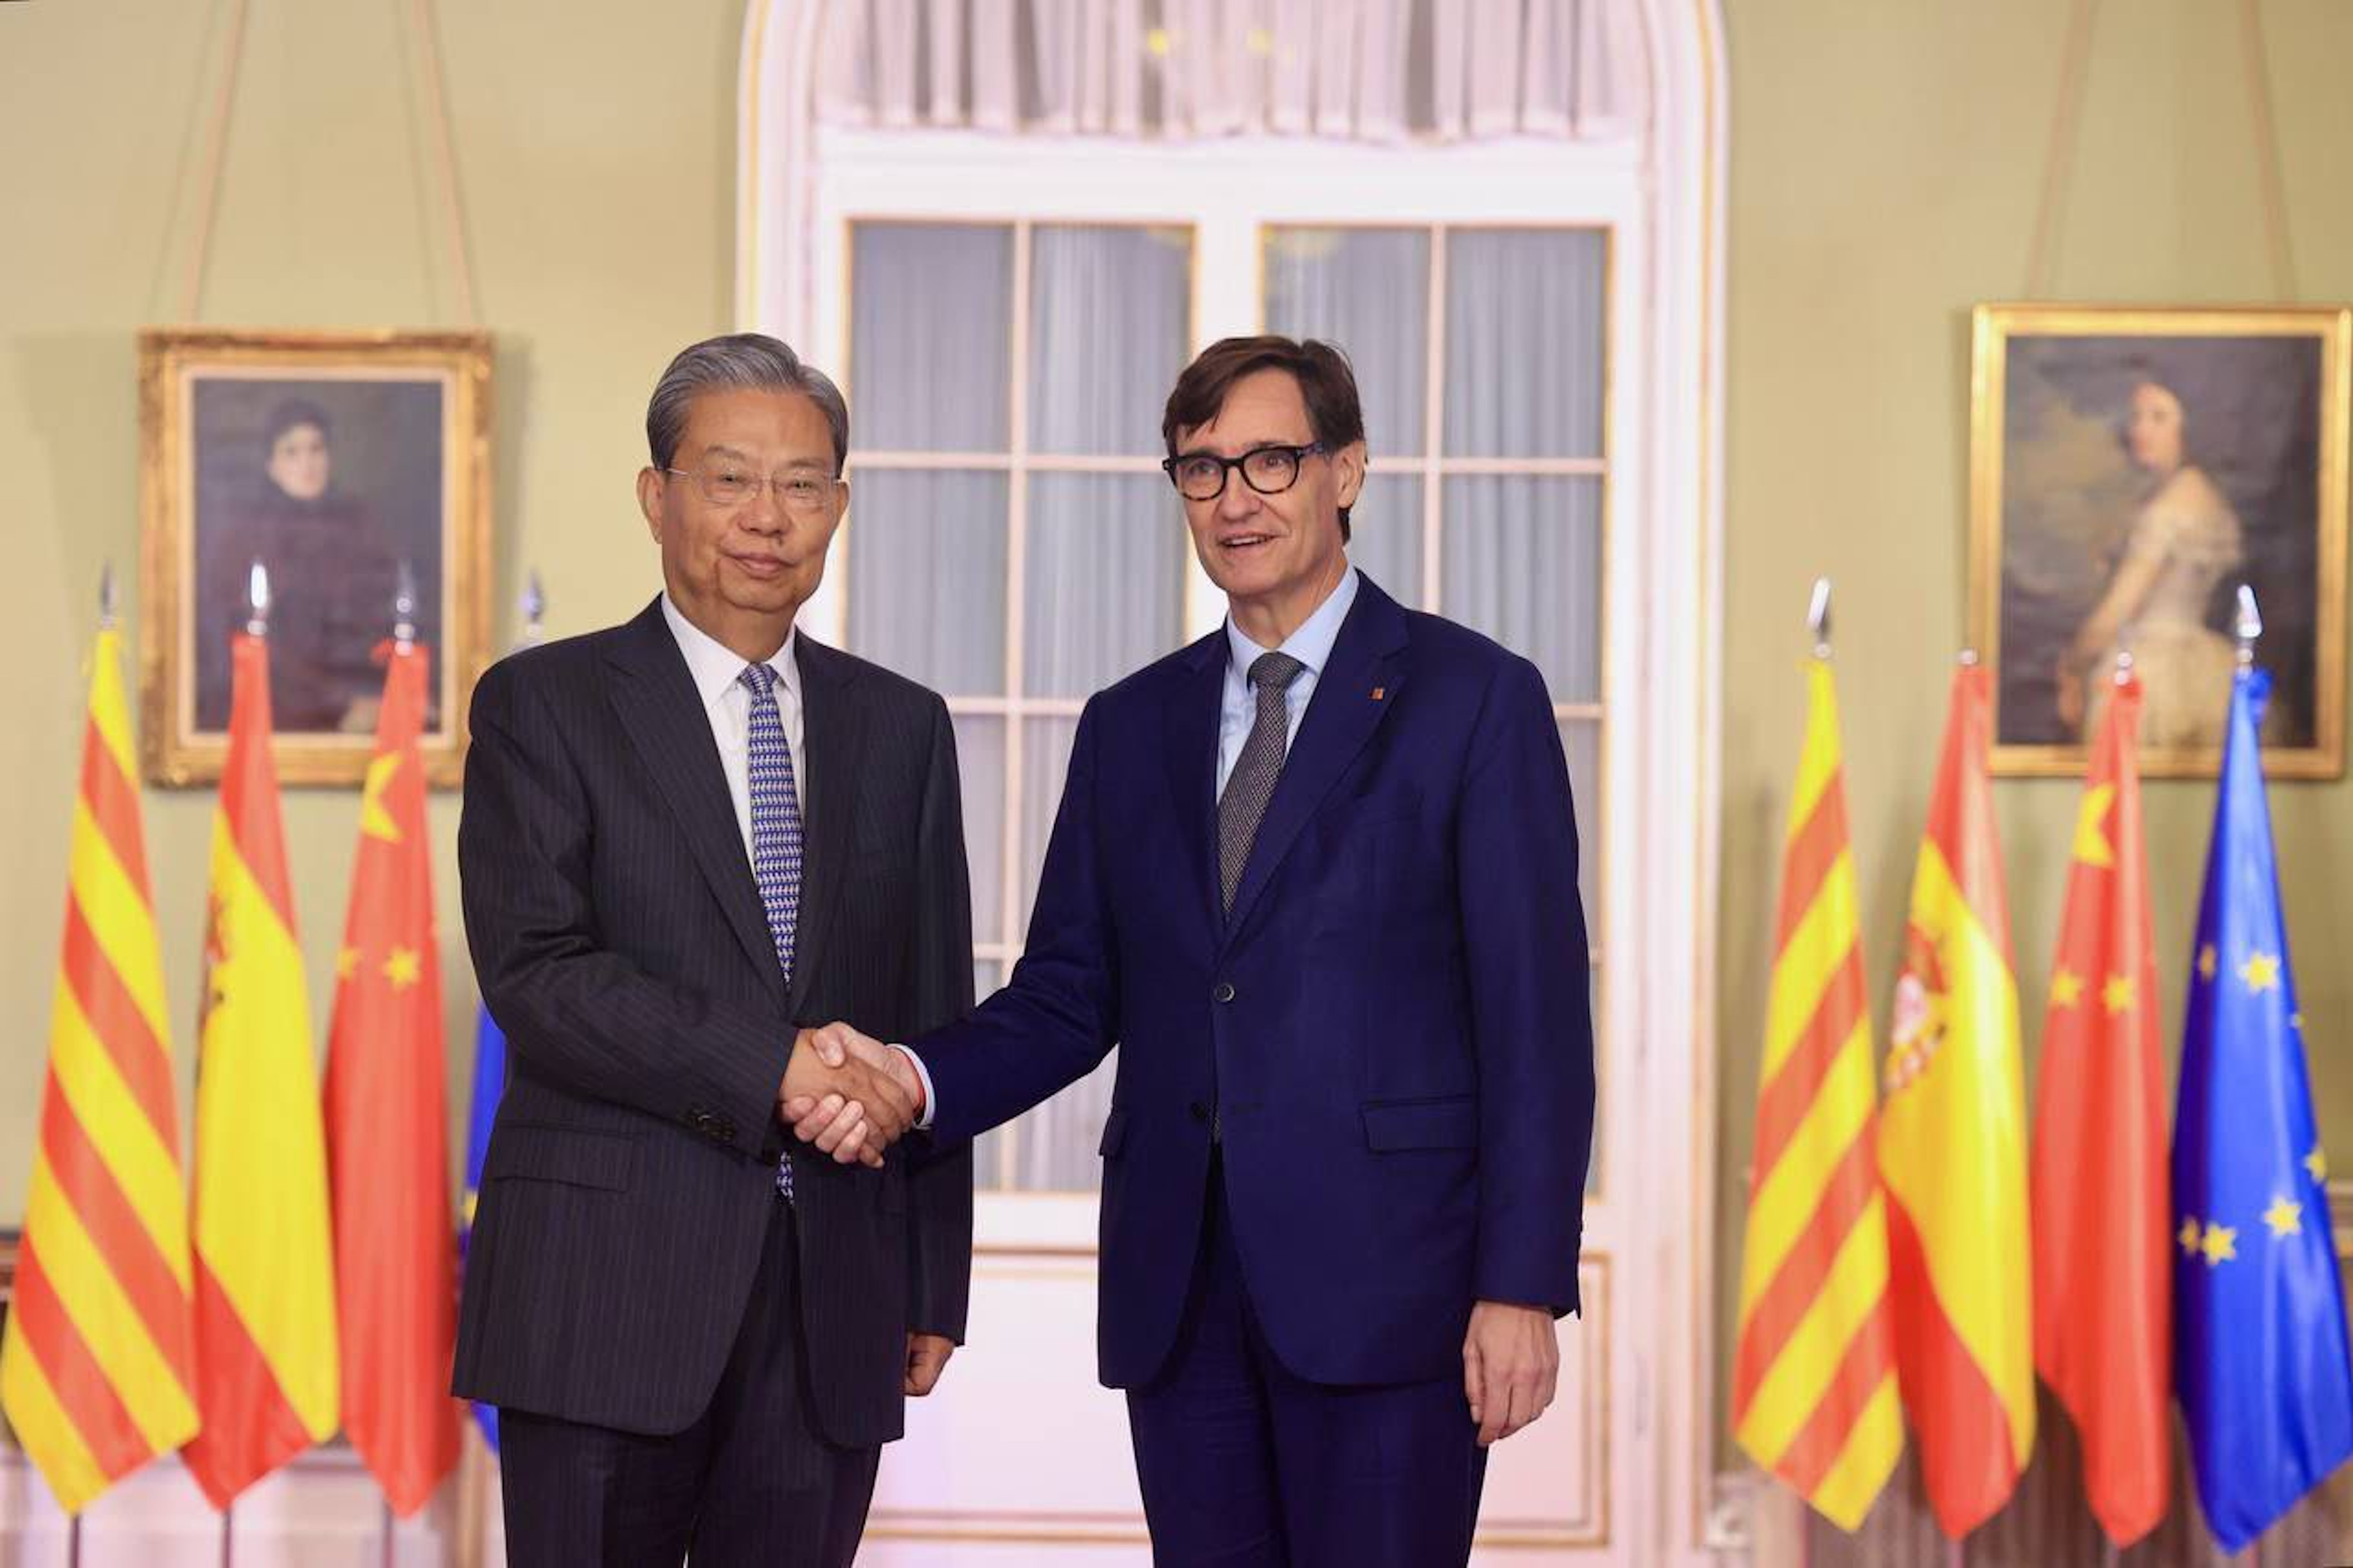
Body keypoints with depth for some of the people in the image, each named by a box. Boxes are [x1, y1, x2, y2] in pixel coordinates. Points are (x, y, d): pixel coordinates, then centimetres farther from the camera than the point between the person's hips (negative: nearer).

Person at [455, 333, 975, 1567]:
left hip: (833, 1302, 3)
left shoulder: (901, 727, 13)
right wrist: (771, 1071, -18)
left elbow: (935, 1017, 14)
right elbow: (534, 974, -10)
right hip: (608, 1287, -3)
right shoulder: (543, 704, 2)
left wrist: (935, 1286, 10)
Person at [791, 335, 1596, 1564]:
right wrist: (918, 1078, -8)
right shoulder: (1130, 725, 14)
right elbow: (1068, 996, 12)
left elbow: (1534, 1014, -5)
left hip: (1380, 1277, -4)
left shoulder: (1475, 699, 0)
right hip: (1176, 1284, 4)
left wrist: (1522, 1287, -11)